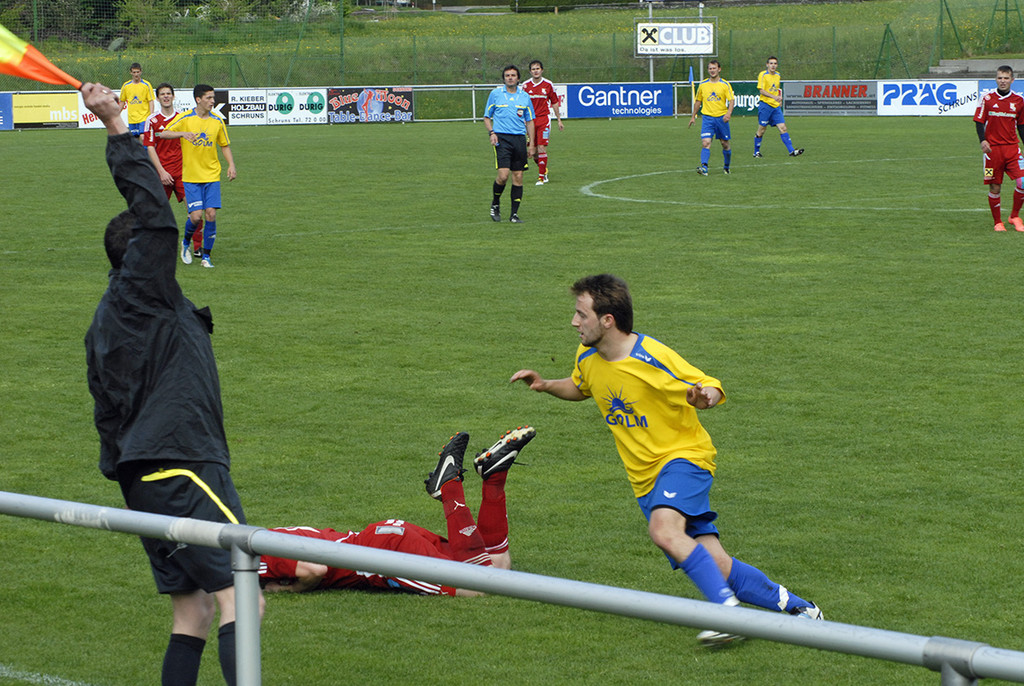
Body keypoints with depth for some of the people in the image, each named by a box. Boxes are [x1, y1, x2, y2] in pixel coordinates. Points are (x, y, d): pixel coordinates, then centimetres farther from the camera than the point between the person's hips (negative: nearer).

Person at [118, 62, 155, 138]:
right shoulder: (126, 85, 7)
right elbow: (122, 102, 15)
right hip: (131, 119, 3)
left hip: (144, 118, -3)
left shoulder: (146, 85, -2)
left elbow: (151, 101, -3)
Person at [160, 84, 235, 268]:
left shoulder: (217, 120, 3)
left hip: (212, 176, 2)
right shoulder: (185, 118, -6)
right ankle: (186, 243, 21)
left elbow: (225, 145, 14)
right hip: (191, 176, -2)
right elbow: (163, 134, -8)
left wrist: (231, 165, 0)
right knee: (196, 216, -11)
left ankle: (206, 256, 5)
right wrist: (183, 133, -26)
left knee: (211, 214, -8)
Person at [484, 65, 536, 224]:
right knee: (503, 175, -16)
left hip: (519, 139, 3)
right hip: (502, 138, -3)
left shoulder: (524, 97, 11)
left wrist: (531, 143, 10)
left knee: (518, 177, 1)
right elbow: (487, 117, 10)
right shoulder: (495, 94, 5)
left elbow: (529, 121, 16)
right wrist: (491, 132, -7)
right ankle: (495, 204, 9)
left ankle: (514, 214, 8)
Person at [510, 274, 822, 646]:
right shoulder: (587, 358, 1)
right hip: (646, 478, 6)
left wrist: (705, 396, -35)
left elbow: (711, 389, -12)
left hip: (683, 455, -6)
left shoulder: (653, 358, -19)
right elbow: (579, 388, 24)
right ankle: (794, 606, 10)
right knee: (716, 568, -4)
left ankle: (730, 610, -35)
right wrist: (545, 385, 5)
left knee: (664, 530, -36)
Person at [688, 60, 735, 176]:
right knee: (705, 143, -16)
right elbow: (698, 101, 17)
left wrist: (729, 113, -23)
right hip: (707, 117, 0)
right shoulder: (702, 84, 6)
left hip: (721, 117, 0)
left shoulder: (725, 84, -1)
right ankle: (704, 167, -27)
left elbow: (732, 100, -6)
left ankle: (726, 166, 30)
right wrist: (693, 116, 19)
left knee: (725, 144, 9)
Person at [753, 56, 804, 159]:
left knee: (783, 128, -4)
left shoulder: (778, 75, 14)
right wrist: (774, 97, -26)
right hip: (765, 105, -5)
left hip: (776, 106, 5)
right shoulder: (763, 75, -7)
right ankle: (756, 152, 15)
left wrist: (779, 99, 13)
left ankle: (791, 151, -10)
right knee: (761, 130, 1)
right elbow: (761, 90, -15)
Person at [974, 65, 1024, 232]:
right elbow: (979, 121, 2)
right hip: (992, 148, -2)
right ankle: (998, 222, 15)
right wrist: (982, 140, -14)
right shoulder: (987, 99, -1)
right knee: (995, 187, 0)